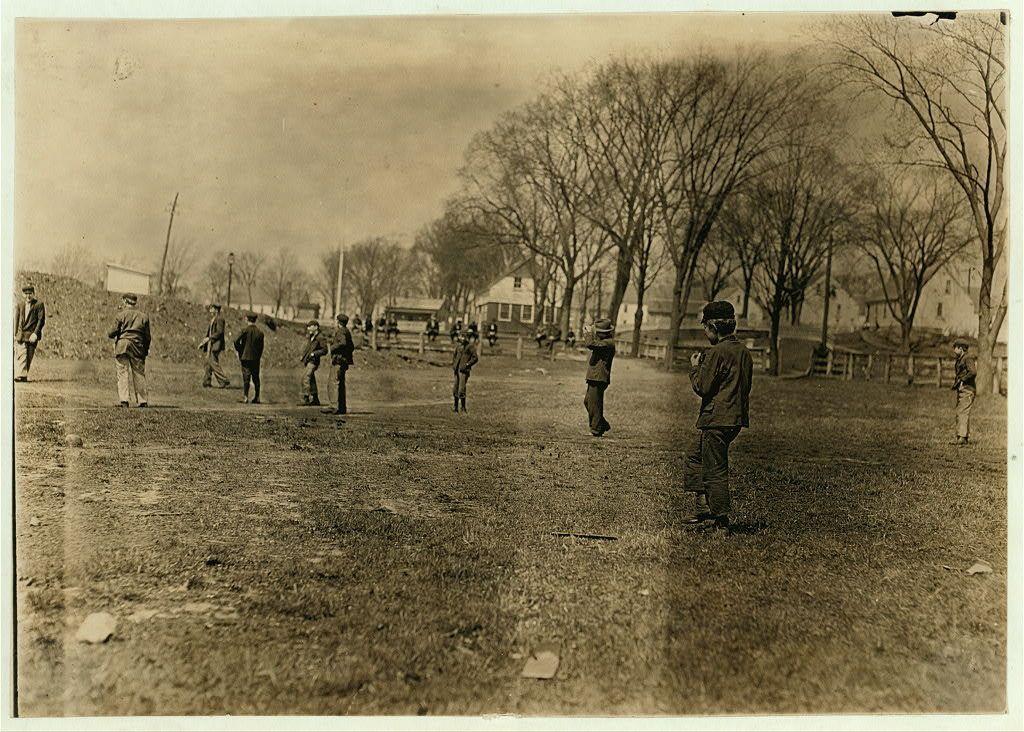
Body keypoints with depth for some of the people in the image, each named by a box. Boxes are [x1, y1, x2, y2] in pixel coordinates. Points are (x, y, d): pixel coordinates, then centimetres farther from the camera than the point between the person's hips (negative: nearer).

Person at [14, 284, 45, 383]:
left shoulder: (39, 305, 1)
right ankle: (22, 375, -19)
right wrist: (15, 334, 5)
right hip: (20, 335, 2)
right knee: (21, 355, -11)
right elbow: (16, 320, 14)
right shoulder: (19, 305, 12)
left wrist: (35, 333, -13)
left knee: (29, 357, 1)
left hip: (32, 335, -2)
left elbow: (41, 320, -4)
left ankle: (24, 375, 9)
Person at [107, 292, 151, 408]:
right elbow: (148, 336, 7)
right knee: (139, 373, 8)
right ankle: (142, 400, 8)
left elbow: (112, 332, -2)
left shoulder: (121, 315, -1)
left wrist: (110, 335, 21)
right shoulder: (144, 316, 7)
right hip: (138, 347, 2)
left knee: (123, 373, 1)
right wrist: (146, 350, 16)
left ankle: (124, 399, -8)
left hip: (122, 346, -2)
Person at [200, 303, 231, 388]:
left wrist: (209, 338, -22)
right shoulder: (213, 319, 18)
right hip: (211, 344, 10)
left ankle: (225, 382, -8)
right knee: (208, 363, 8)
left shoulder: (219, 319, -12)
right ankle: (206, 383, 12)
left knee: (214, 363, -11)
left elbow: (220, 332, -20)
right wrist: (203, 342, 16)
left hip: (216, 345, -10)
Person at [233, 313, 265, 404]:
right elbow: (261, 347, 5)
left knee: (246, 378, -2)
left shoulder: (245, 330, -9)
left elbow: (236, 341, -12)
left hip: (246, 357, -3)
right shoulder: (260, 332, 2)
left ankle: (245, 398, -7)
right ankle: (256, 398, 12)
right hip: (256, 358, 3)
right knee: (256, 378, 10)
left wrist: (239, 352, 4)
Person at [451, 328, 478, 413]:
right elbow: (454, 355, 25)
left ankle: (463, 408, -1)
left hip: (464, 370, -6)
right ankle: (455, 407, 20)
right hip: (457, 369, 6)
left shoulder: (470, 346, -7)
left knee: (461, 389, -11)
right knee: (455, 389, 10)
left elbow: (475, 358, -8)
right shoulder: (458, 345, 11)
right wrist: (453, 364, 12)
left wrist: (467, 365, -13)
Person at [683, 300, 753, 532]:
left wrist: (694, 367, 2)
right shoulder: (744, 352, 12)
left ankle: (721, 520, 4)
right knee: (694, 455, 20)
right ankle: (704, 508, 17)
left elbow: (701, 387, -15)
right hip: (736, 418, 10)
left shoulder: (718, 352, -16)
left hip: (717, 419, -10)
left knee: (715, 470, -2)